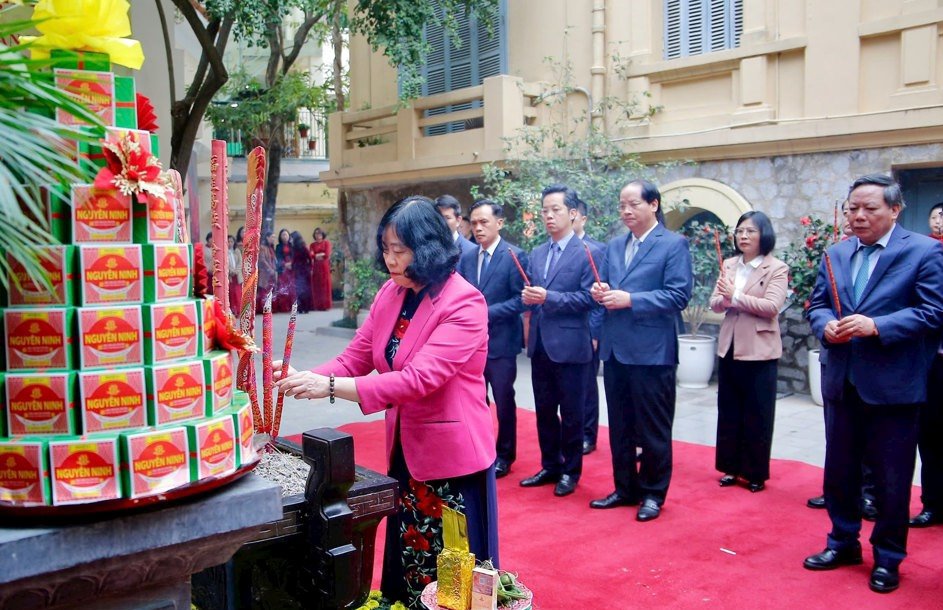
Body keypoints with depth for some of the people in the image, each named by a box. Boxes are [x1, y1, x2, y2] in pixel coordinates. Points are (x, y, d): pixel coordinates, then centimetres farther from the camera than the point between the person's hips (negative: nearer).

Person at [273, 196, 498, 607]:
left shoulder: (464, 303, -21)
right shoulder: (390, 294, 3)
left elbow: (419, 377, -30)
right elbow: (354, 359, 2)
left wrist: (331, 387, -33)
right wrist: (306, 379, -17)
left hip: (451, 453, -7)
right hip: (404, 451, 7)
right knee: (407, 560, 21)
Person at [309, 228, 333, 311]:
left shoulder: (326, 243, 4)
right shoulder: (312, 244, 12)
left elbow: (327, 255, -6)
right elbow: (311, 255, 0)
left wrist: (316, 255, 1)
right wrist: (321, 254, -10)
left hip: (324, 266, -2)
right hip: (315, 267, 2)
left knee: (325, 285, -4)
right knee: (316, 286, -2)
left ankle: (325, 305, -2)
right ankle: (317, 305, 0)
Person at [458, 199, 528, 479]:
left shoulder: (514, 255, -9)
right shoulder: (466, 258, 9)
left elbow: (520, 300, -13)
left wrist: (486, 312, -19)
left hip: (500, 341, -5)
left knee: (503, 402, 9)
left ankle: (504, 456, 24)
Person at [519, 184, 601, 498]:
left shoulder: (586, 253, -8)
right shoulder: (537, 254, 12)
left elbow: (588, 298, -15)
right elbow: (532, 293, 14)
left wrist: (549, 297, -21)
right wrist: (528, 297, -9)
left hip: (570, 345, -6)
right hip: (540, 344, 6)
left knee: (571, 413, 7)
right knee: (544, 410, 15)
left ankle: (570, 471, 22)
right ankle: (550, 466, 29)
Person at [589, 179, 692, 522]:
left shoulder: (674, 245, -6)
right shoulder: (614, 246, 14)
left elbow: (678, 296, -15)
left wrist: (630, 299, -21)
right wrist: (600, 292, -6)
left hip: (651, 352, -6)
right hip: (615, 349, 6)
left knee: (653, 429, 6)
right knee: (620, 426, 14)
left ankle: (653, 494, 20)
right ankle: (625, 488, 28)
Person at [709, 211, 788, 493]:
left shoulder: (777, 268, -6)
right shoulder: (729, 265, 8)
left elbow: (772, 306, -18)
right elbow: (714, 304, 4)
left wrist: (736, 296, -21)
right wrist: (724, 299, -18)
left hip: (759, 351, -5)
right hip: (729, 348, 5)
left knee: (757, 415, 5)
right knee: (728, 412, 12)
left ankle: (756, 473, 18)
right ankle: (731, 466, 24)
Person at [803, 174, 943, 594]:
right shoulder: (836, 254, 10)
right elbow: (817, 304, 11)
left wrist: (876, 326, -23)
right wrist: (826, 326, -10)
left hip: (893, 386, -5)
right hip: (842, 382, 5)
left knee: (891, 480, 6)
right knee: (839, 471, 16)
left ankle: (888, 558, 24)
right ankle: (843, 543, 33)